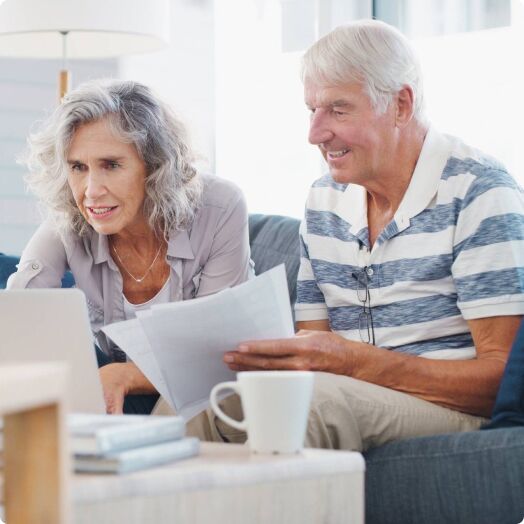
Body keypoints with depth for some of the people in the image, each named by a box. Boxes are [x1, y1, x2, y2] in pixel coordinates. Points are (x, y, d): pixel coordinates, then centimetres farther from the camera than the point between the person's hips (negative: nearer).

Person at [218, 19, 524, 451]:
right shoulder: (324, 200, 15)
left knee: (317, 395, -37)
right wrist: (269, 353, -8)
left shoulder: (480, 193, -8)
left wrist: (354, 362, -25)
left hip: (459, 415, -5)